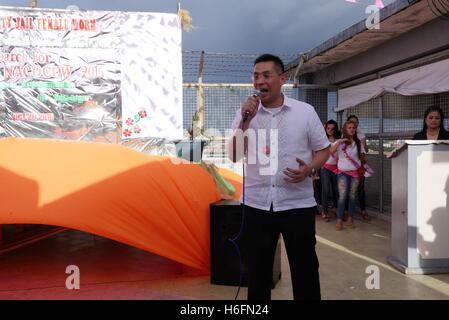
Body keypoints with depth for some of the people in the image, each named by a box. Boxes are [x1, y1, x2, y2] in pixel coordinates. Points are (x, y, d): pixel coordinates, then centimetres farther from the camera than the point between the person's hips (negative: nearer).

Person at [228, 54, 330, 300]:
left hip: (297, 204, -1)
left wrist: (309, 169, -14)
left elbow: (323, 150, 6)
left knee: (305, 271, 9)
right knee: (258, 272, 15)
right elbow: (234, 156, -2)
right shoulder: (245, 113, 4)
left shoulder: (305, 111, 0)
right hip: (256, 205, 2)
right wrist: (245, 120, -13)